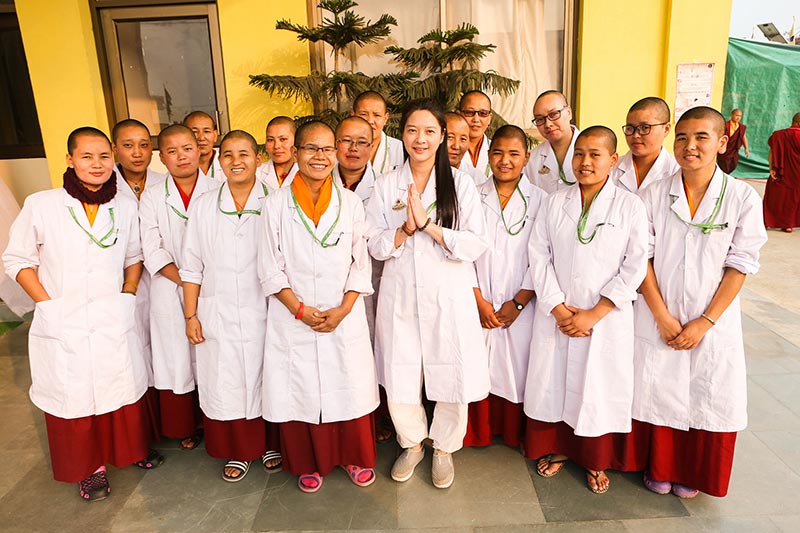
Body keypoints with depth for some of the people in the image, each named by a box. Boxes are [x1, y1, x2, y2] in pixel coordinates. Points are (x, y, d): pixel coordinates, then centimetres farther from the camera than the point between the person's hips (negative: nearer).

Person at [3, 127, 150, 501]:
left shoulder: (125, 207, 1)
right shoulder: (41, 205, -7)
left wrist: (128, 295, 2)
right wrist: (48, 303, -6)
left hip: (115, 324, 2)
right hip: (63, 328, -2)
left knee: (123, 393, 13)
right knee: (74, 400, 9)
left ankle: (130, 451, 38)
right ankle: (89, 468, 31)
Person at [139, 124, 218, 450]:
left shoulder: (217, 192, 2)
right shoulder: (152, 197, 5)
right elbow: (152, 250, -2)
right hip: (170, 292, 1)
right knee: (175, 359, 7)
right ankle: (185, 428, 25)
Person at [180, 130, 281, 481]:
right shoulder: (203, 206, 3)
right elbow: (192, 266, 6)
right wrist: (191, 315, 3)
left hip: (263, 311, -1)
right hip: (218, 314, 2)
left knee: (265, 379, 10)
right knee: (225, 384, 9)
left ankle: (271, 445, 32)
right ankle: (238, 452, 30)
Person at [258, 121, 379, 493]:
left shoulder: (351, 203, 3)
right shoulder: (276, 205, -1)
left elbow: (361, 264, 2)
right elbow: (270, 270, -1)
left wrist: (343, 309, -9)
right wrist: (301, 310, -11)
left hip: (345, 317, 1)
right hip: (293, 319, 0)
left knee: (350, 389, 8)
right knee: (300, 390, 9)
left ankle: (355, 457, 32)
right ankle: (309, 463, 32)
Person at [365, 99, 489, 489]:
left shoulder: (460, 183, 0)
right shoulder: (386, 186, 5)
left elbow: (476, 244, -8)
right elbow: (376, 245, 2)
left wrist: (428, 225, -18)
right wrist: (406, 228, -16)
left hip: (449, 298, -1)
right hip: (400, 298, 2)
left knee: (452, 379, 6)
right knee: (399, 381, 7)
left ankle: (444, 448, 33)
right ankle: (411, 443, 36)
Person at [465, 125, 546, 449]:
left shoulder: (539, 200, 2)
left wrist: (518, 302, -8)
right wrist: (480, 301, -7)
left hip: (520, 306, -1)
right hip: (477, 305, 1)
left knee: (517, 370, 5)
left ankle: (515, 434, 27)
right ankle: (479, 433, 27)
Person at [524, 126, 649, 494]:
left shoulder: (630, 207, -3)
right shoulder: (555, 203, 3)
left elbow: (634, 268, -7)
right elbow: (539, 256, -1)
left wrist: (593, 314, -13)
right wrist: (559, 308, -11)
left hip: (606, 318, -2)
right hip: (555, 315, 2)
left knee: (600, 386, 8)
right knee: (553, 380, 11)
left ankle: (596, 461, 30)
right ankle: (558, 448, 33)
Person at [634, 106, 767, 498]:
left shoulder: (743, 198, -5)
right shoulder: (654, 195, -3)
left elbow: (740, 265, -5)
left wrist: (705, 322, -11)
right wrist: (663, 317, -10)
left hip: (714, 322, 0)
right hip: (658, 319, 0)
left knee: (709, 400, 9)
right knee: (658, 392, 9)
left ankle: (691, 474, 33)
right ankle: (659, 468, 32)